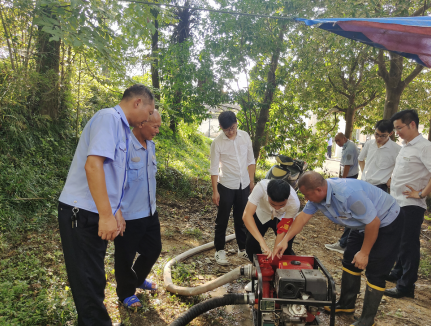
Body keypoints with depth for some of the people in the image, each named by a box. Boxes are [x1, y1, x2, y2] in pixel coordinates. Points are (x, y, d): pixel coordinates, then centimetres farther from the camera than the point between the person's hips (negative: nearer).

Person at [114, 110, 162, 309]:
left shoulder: (151, 145, 6)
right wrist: (116, 210, -22)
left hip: (150, 212, 8)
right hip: (129, 215, -8)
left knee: (154, 249, 21)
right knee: (125, 257, 12)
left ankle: (138, 279, 48)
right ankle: (126, 293, 37)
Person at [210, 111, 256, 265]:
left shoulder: (245, 136, -1)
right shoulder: (217, 142, -12)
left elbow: (250, 160, 7)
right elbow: (214, 168, -10)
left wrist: (251, 181, 6)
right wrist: (215, 191, -11)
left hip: (244, 185, 4)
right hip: (226, 186, -3)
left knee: (241, 219, 15)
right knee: (222, 220, 6)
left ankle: (242, 248, 29)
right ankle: (220, 250, 20)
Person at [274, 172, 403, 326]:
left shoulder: (348, 193, -39)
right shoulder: (318, 194, -13)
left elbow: (373, 222, -30)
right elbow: (302, 217, -5)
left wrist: (364, 252, -18)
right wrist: (285, 240, -11)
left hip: (387, 222, -8)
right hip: (363, 224, 9)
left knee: (375, 271, -6)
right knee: (350, 261, 12)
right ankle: (346, 304, 28)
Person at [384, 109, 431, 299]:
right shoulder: (406, 146, 12)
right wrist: (393, 181, 13)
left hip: (411, 205, -9)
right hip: (398, 203, 9)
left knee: (409, 245, 0)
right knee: (398, 242, 20)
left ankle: (406, 286, 10)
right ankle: (398, 273, 35)